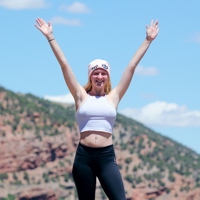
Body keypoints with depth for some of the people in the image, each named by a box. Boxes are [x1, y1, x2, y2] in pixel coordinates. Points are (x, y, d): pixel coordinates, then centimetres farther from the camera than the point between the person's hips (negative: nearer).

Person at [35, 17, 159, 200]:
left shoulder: (113, 97, 9)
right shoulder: (81, 96, 8)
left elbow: (132, 66, 9)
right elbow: (64, 64, 5)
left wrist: (148, 40, 11)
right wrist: (50, 37, 4)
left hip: (107, 157, 0)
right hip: (83, 156, 0)